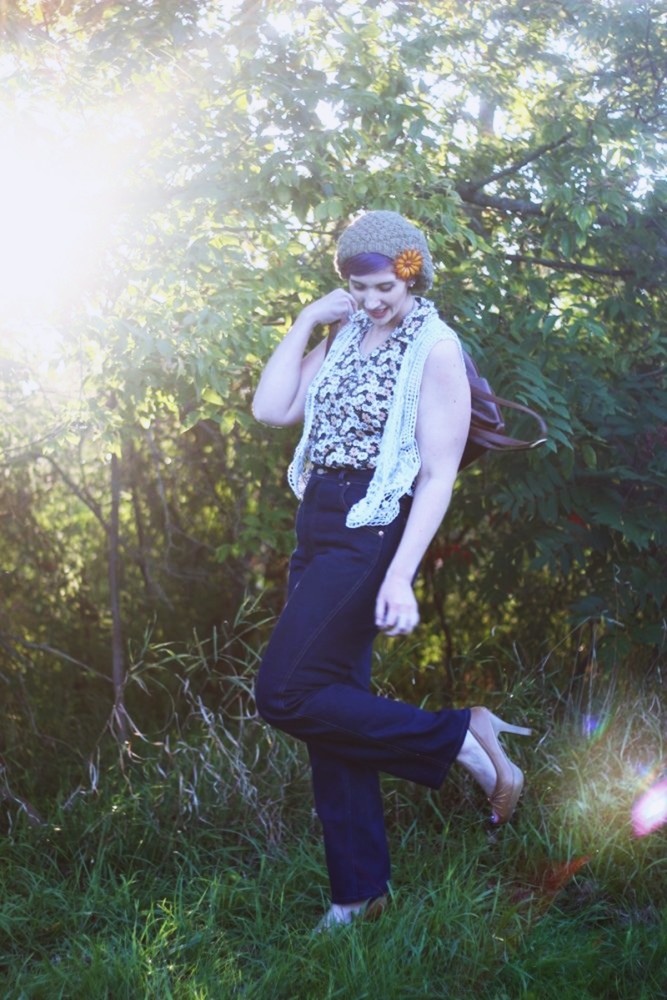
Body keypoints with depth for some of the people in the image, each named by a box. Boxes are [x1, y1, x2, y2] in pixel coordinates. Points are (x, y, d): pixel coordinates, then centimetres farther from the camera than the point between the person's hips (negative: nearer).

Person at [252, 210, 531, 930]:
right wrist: (308, 319, 1)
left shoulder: (435, 349, -8)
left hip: (371, 533, -8)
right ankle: (359, 890, 17)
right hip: (318, 529, 8)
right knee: (330, 703, 8)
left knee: (284, 693, -16)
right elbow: (270, 408, 5)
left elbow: (439, 474, -13)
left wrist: (400, 574, -22)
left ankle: (459, 738, -5)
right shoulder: (344, 341, 14)